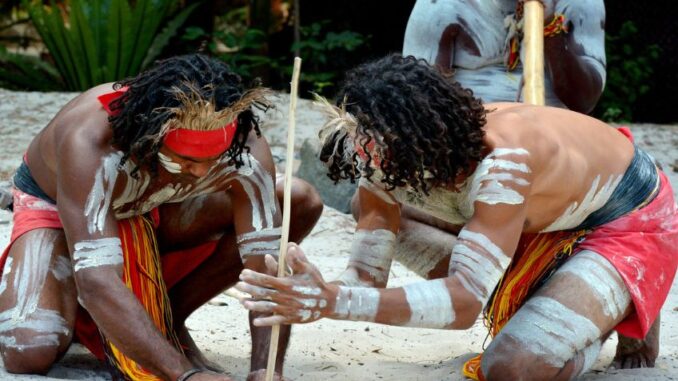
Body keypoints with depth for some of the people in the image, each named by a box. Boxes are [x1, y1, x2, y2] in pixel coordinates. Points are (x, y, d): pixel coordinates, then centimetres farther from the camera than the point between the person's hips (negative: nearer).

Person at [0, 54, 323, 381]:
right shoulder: (89, 140, -42)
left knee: (300, 203, -17)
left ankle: (168, 318, -5)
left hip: (152, 215, 4)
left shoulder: (243, 146, -30)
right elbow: (97, 280, -49)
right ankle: (77, 313, 5)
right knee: (30, 354, -33)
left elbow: (267, 263, -32)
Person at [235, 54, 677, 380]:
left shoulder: (502, 158, -40)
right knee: (374, 206, -4)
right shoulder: (392, 161, -19)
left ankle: (628, 313, 3)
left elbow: (465, 300, -45)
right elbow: (367, 277, -17)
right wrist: (312, 294, -41)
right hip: (550, 217, 8)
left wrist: (332, 301, -55)